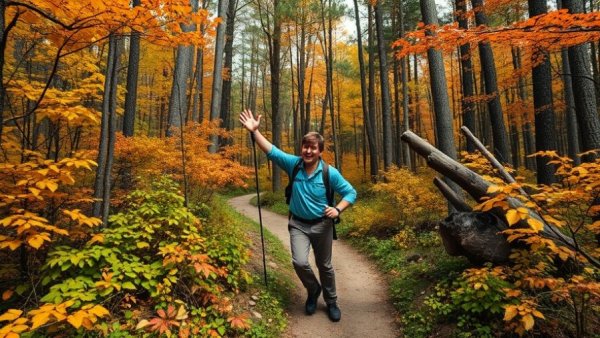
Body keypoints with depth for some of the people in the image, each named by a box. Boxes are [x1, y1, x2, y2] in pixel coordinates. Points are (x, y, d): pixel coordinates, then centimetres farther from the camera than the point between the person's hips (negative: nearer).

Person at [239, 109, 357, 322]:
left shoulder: (330, 173, -13)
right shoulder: (293, 164, -9)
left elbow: (351, 193, -5)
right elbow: (271, 151, -15)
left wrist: (338, 209, -21)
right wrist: (255, 131, -26)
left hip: (322, 225, 0)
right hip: (298, 224, 1)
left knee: (324, 266, 13)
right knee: (300, 262, -15)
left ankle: (331, 302, 38)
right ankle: (313, 290, 19)